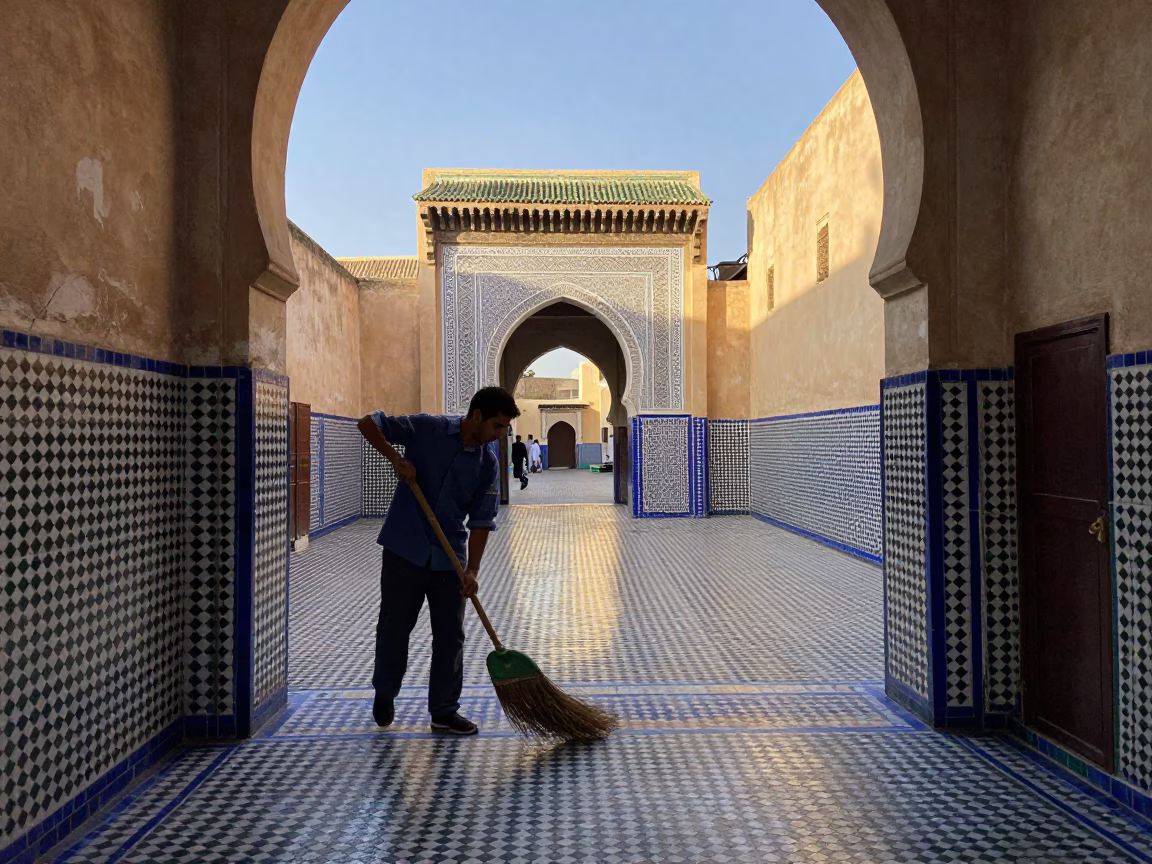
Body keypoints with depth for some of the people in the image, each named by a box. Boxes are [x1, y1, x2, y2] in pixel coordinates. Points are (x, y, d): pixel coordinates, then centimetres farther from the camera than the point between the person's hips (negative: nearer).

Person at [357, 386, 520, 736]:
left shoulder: (488, 464, -1)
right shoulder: (426, 429, -9)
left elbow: (482, 521, -2)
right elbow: (368, 424, -5)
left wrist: (472, 570, -11)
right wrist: (396, 459, -18)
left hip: (449, 558, 3)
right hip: (404, 549, -3)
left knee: (450, 634, 6)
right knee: (394, 626, 10)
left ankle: (444, 711, 20)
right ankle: (384, 694, 34)